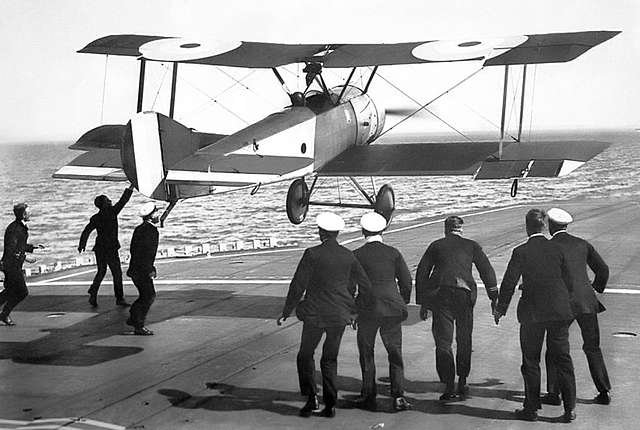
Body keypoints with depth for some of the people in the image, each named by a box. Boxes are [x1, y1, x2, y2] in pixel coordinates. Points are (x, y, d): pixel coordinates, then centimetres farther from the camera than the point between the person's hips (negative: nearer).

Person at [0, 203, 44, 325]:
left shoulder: (21, 227, 10)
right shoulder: (14, 229, -21)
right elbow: (10, 251, -24)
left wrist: (33, 246, 12)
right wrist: (25, 257, -20)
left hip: (15, 265, 9)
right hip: (11, 265, -9)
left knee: (10, 291, 16)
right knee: (22, 292, -2)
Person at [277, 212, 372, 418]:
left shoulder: (312, 254, -12)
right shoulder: (348, 256, 0)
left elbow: (298, 286, -11)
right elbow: (365, 285, 5)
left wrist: (286, 312, -2)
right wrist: (356, 309, 21)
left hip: (315, 315, -4)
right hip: (340, 316, 4)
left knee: (305, 356, 14)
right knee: (330, 359, 15)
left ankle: (311, 397, 2)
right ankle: (330, 405, 13)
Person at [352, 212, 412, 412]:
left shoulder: (357, 255, -4)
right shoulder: (393, 253, 1)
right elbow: (406, 281, 4)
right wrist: (402, 305, 17)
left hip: (368, 310, -2)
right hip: (392, 309, 2)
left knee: (366, 353, 11)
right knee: (395, 353, 9)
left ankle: (369, 397, 14)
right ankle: (398, 397, 3)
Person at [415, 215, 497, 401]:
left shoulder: (436, 246, 14)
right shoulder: (471, 246, 14)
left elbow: (421, 273, 10)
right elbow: (487, 271, 8)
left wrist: (422, 302, 14)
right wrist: (494, 298, 8)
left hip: (440, 294, -1)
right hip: (464, 294, 1)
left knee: (443, 342, 0)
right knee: (464, 341, 18)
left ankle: (449, 388, -9)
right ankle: (462, 383, 24)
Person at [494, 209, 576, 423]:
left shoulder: (520, 252, -8)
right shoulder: (557, 249, 1)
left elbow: (509, 283, -8)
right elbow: (568, 281, 5)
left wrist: (500, 308, 3)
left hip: (532, 313, -3)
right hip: (559, 311, 3)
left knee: (531, 362, 8)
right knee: (563, 360, 10)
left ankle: (531, 409, 13)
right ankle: (570, 409, 13)